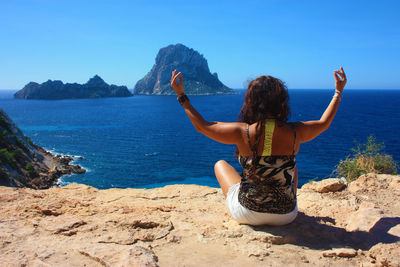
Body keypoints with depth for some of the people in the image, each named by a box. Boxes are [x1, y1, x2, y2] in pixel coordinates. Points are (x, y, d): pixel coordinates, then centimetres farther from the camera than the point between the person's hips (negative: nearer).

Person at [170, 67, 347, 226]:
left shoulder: (243, 132, -20)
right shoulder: (295, 132, -14)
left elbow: (202, 126, -6)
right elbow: (324, 123, 9)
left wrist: (181, 95, 3)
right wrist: (338, 92, 22)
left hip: (247, 215, -2)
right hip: (286, 216, 3)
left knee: (220, 164, 23)